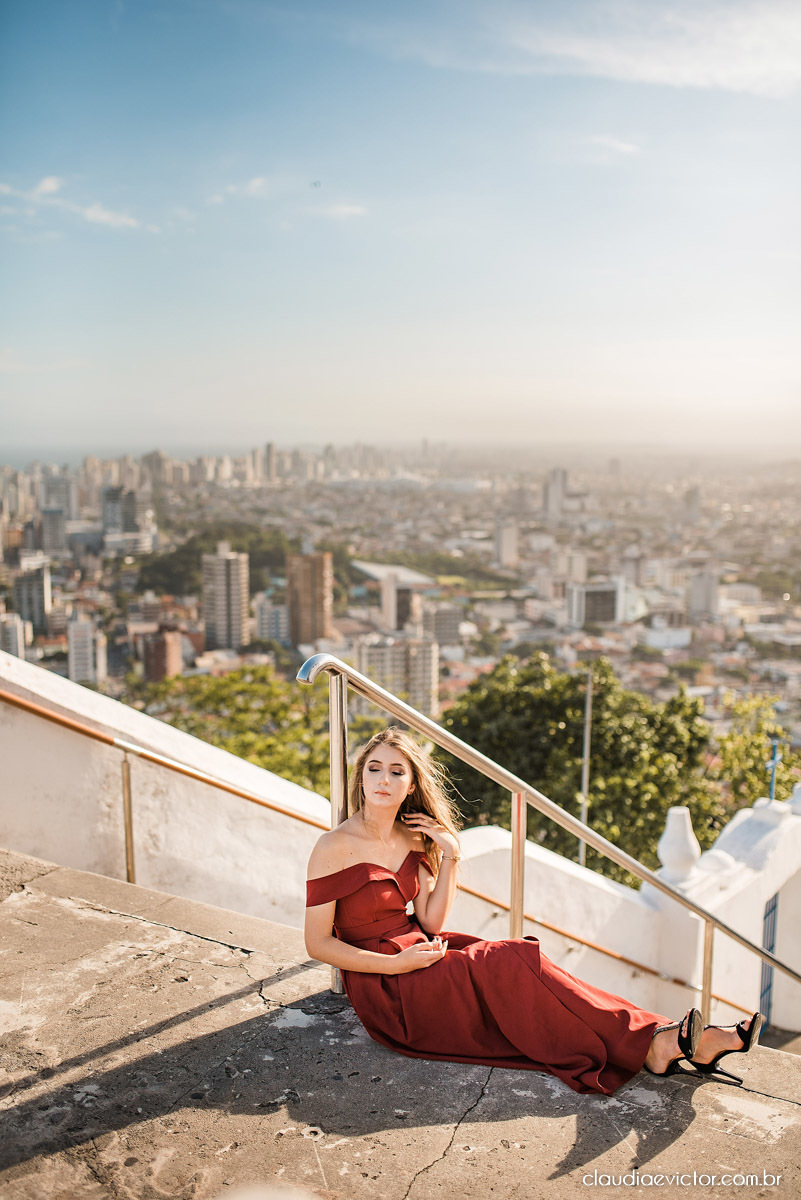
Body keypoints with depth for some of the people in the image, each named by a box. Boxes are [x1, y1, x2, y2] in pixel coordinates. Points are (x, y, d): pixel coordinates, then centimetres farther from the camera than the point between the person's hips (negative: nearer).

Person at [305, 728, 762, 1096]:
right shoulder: (335, 847, -13)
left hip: (417, 952, 6)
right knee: (511, 963, -23)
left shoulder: (412, 838, 7)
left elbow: (430, 923, 4)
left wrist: (449, 858, -8)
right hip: (380, 985, -6)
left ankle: (662, 1039, -26)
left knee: (517, 963, -19)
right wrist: (395, 964, -19)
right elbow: (317, 942, -12)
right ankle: (647, 1042, -23)